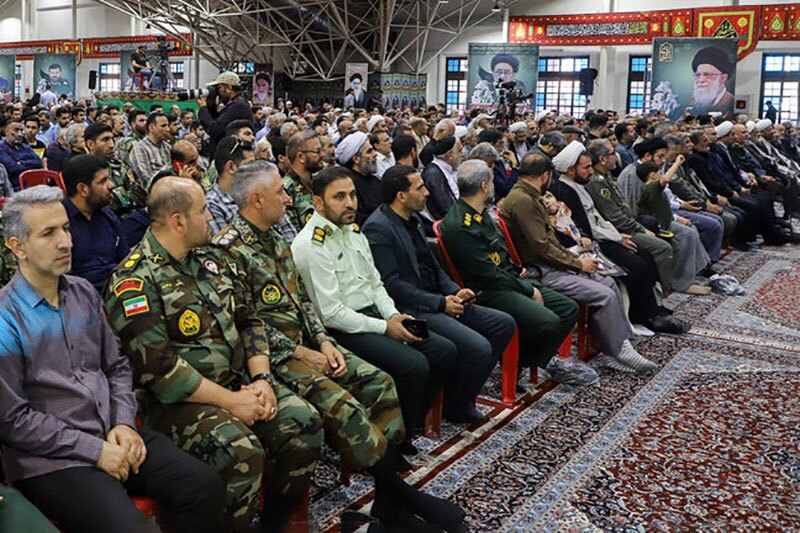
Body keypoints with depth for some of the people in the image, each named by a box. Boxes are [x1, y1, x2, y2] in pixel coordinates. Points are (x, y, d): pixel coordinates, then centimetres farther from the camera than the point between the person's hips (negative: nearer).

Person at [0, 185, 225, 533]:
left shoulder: (84, 293, 10)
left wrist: (124, 423, -1)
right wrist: (95, 450, -13)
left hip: (113, 435, 6)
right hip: (52, 459, -6)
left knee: (205, 485, -10)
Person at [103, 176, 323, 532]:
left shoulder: (208, 259, 12)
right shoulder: (134, 281, -12)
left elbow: (248, 320, 12)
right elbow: (158, 368, -19)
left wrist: (262, 379, -4)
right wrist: (231, 401, -18)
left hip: (238, 381, 7)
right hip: (177, 400, -7)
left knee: (304, 423, -10)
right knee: (242, 453, -31)